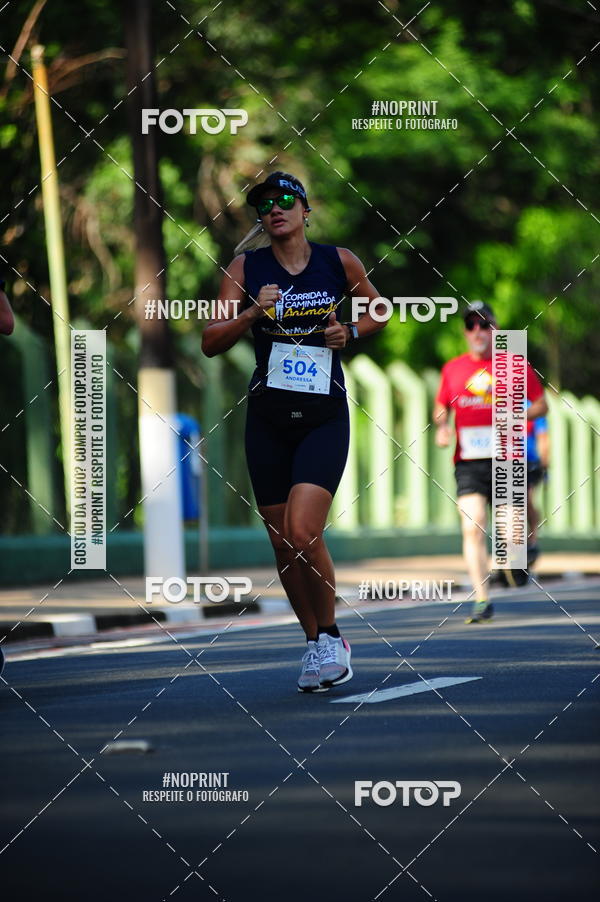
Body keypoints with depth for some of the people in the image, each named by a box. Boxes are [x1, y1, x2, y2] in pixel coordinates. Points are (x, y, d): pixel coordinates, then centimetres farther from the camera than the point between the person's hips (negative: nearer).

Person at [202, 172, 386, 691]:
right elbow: (211, 343, -6)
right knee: (283, 545, 5)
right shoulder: (247, 267, 0)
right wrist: (253, 312, -21)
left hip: (325, 418, -2)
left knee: (302, 532, -18)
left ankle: (331, 635, 2)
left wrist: (351, 333, -2)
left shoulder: (339, 262, 0)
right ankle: (315, 642, 24)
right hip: (268, 419, 2)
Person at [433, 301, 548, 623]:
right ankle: (481, 600, -11)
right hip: (468, 462, 1)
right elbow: (441, 407, 22)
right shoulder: (453, 369, 10)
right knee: (472, 529, -14)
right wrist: (441, 427, 0)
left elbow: (541, 404, 10)